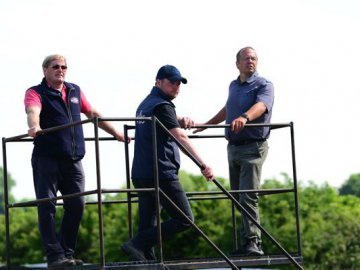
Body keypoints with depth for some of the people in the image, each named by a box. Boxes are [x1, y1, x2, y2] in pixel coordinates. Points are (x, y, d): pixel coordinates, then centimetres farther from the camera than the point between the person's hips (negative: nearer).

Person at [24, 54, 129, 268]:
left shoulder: (75, 91, 18)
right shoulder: (36, 93, 0)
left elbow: (93, 114, 29)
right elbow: (33, 111, -22)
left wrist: (116, 133, 31)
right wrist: (34, 127, -45)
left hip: (73, 160, 5)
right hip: (47, 158, -5)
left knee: (76, 205, 0)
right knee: (47, 206, -9)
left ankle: (67, 253, 10)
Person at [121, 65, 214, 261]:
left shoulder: (145, 104, 20)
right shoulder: (162, 106, -9)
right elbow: (180, 137, -20)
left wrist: (181, 121, 6)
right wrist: (203, 165, -28)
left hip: (141, 174, 9)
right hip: (161, 174, -9)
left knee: (147, 225, 8)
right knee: (184, 219, -6)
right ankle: (137, 245, -15)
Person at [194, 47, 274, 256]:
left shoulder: (264, 85, -6)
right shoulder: (234, 86, 16)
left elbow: (261, 106, -28)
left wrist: (244, 117, -48)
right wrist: (206, 125, 44)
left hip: (253, 147, -7)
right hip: (233, 147, 7)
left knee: (248, 196, -16)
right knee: (237, 198, 6)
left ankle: (254, 243, -18)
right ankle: (246, 242, 10)